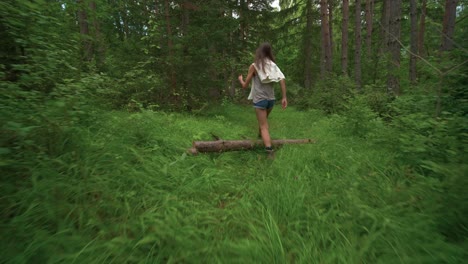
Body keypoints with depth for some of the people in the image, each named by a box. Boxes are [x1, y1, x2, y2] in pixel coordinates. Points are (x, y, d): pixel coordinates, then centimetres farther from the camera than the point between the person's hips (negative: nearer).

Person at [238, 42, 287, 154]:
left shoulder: (254, 65, -4)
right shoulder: (273, 65, 7)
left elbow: (245, 85, -1)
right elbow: (282, 80, -5)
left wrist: (240, 79, 21)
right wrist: (284, 97, -5)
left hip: (259, 99, -5)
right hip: (271, 99, 5)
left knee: (264, 126, -5)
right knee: (263, 120, 29)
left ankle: (268, 148, -18)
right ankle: (260, 136, 51)